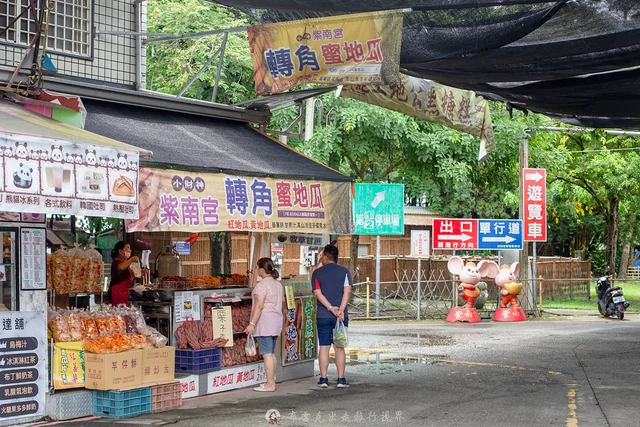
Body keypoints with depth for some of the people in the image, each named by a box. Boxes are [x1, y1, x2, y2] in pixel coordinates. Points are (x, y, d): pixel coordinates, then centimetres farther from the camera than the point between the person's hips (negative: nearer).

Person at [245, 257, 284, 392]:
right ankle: (272, 382, 17)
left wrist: (252, 323, -21)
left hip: (264, 322, -9)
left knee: (267, 354, -7)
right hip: (276, 321, 9)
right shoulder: (278, 284, 13)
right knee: (271, 353, 13)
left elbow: (259, 306, -20)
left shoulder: (262, 286, -14)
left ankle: (270, 384, -7)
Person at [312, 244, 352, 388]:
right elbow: (347, 291, -9)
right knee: (339, 347, 6)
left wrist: (330, 308, -15)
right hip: (341, 316, 0)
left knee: (324, 347, 4)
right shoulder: (344, 272, 3)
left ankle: (323, 379, 3)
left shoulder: (317, 273, 3)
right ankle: (341, 379, 4)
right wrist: (341, 310, -15)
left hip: (323, 316, 0)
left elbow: (318, 293, -8)